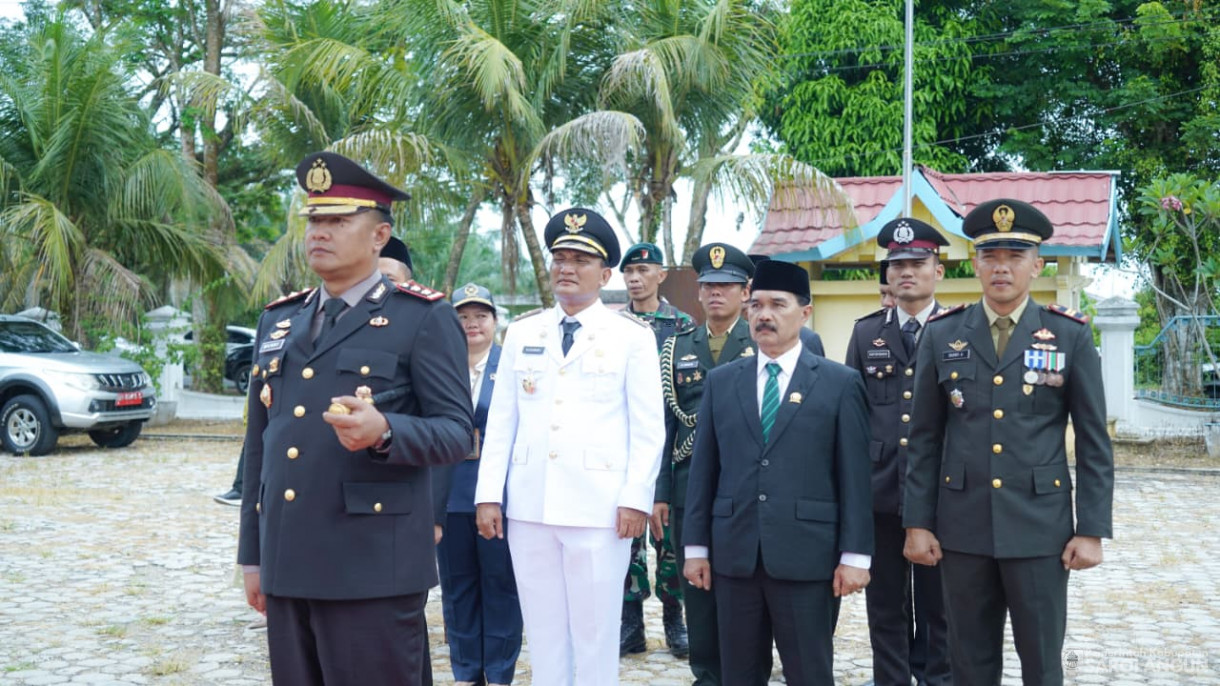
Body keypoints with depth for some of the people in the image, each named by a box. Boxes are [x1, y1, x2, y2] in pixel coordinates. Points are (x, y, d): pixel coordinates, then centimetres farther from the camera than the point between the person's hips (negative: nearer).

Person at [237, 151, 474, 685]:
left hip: (372, 571, -6)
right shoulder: (279, 320, 16)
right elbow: (259, 445, 18)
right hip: (286, 566, 6)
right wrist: (253, 553, 16)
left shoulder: (424, 319, -3)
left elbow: (456, 432, -7)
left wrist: (383, 431, -27)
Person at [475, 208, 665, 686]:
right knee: (542, 634, 11)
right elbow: (500, 421, 10)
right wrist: (488, 495, 3)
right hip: (529, 507, 4)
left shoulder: (632, 336, 1)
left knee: (595, 635, 1)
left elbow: (648, 428, -2)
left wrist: (636, 499, -10)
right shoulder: (521, 334, 11)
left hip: (599, 508, -3)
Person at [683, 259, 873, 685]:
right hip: (734, 555, 3)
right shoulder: (721, 382, 10)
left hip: (807, 556, -3)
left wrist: (854, 555, -6)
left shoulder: (840, 383, 1)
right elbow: (703, 469, 10)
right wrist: (696, 546, 6)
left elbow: (854, 475, -2)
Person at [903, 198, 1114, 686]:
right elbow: (925, 439, 5)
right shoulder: (942, 335, 4)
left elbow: (1094, 443, 0)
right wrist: (917, 522, 1)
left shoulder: (1071, 336, 0)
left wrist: (1092, 529, -5)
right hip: (962, 526, 1)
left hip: (1040, 526, -1)